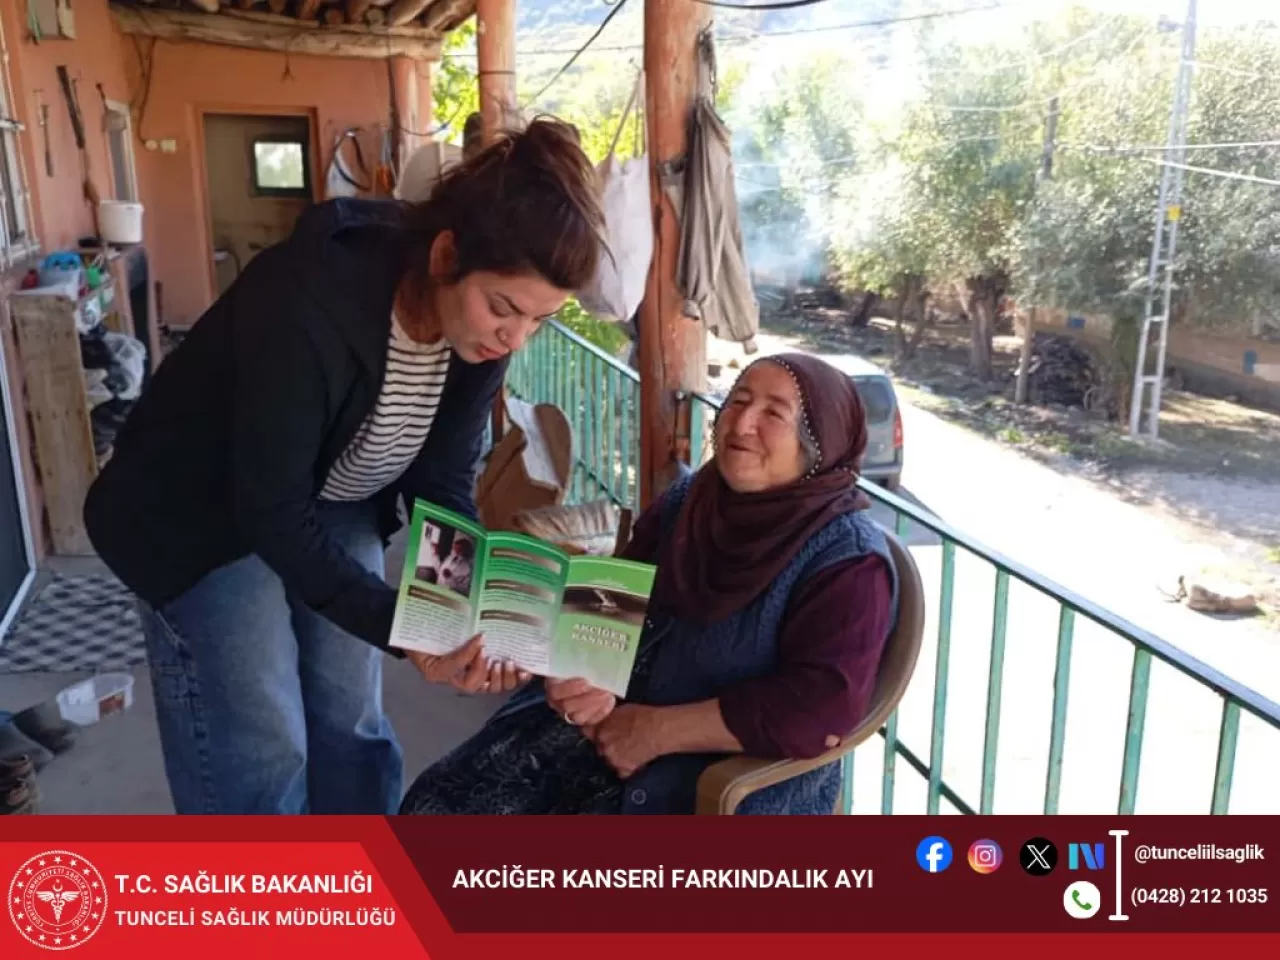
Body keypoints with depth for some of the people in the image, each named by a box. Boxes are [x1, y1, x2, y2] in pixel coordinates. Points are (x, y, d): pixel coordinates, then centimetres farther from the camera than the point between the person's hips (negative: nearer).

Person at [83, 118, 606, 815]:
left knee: (352, 727, 12)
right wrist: (400, 628, -36)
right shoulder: (309, 304, -37)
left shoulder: (484, 328, -17)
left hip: (334, 508, 6)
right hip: (200, 518, -5)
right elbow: (272, 512, -31)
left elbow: (444, 482, -9)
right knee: (258, 756, -4)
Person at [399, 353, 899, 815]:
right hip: (613, 719, 6)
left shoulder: (848, 559, -13)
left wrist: (658, 731, -20)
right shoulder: (687, 499, 6)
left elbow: (822, 707, -23)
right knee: (440, 803, -7)